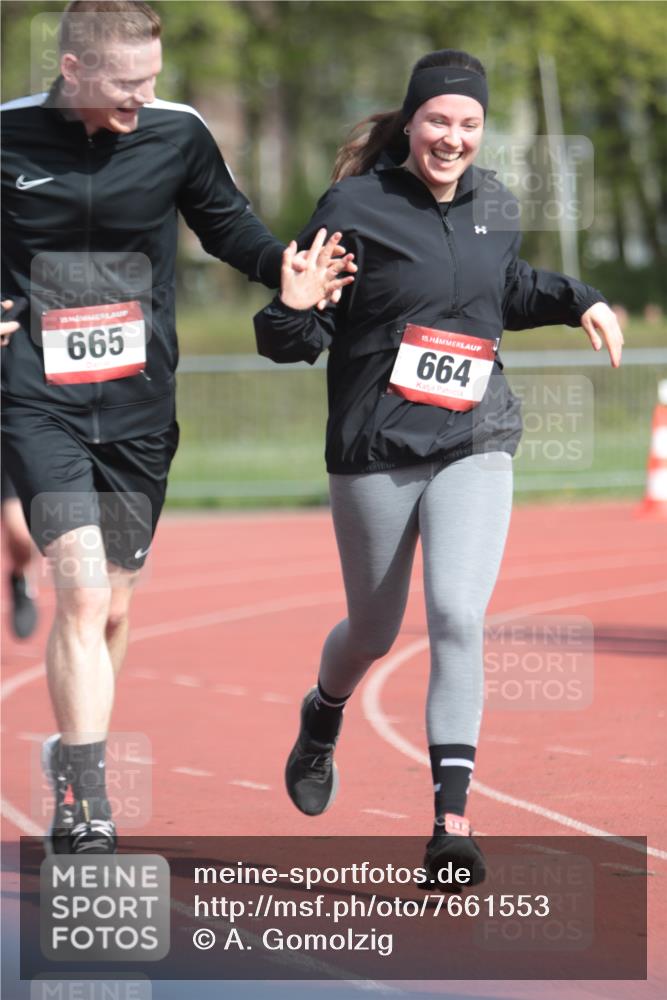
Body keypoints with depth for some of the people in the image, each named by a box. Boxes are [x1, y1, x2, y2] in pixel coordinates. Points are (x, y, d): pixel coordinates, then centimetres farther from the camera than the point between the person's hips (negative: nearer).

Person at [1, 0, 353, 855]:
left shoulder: (178, 135, 0)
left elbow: (229, 226, 14)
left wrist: (290, 268, -4)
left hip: (139, 408, 3)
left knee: (112, 608, 9)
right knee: (82, 594, -16)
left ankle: (71, 755, 33)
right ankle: (81, 812, -15)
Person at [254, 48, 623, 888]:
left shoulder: (493, 207, 5)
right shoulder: (355, 210, -10)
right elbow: (296, 340, -9)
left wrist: (578, 301, 13)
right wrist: (293, 310, -31)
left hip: (475, 447, 2)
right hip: (376, 453, -2)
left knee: (457, 616, -16)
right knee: (375, 631, 13)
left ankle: (452, 822, -15)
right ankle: (323, 718, 50)